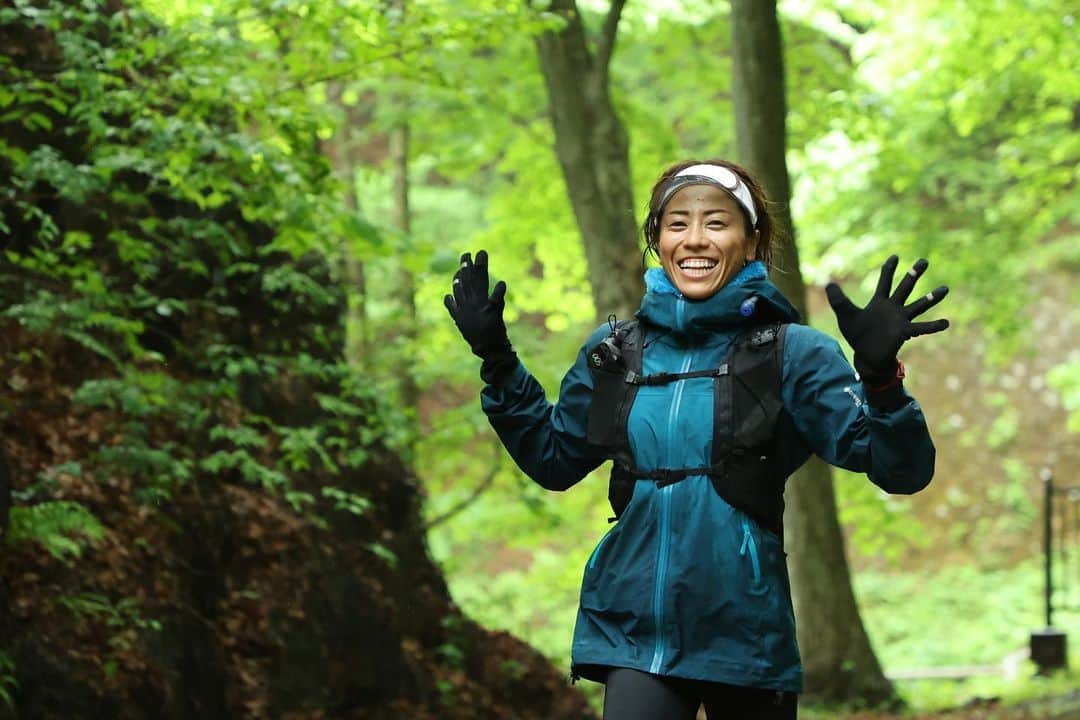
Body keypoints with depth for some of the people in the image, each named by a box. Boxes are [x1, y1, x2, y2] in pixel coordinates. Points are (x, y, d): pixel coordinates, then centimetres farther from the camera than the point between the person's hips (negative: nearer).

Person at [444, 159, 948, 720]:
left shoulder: (791, 352, -4)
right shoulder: (614, 350, 7)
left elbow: (901, 471, -11)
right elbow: (553, 460, 21)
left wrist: (880, 373, -28)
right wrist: (497, 362, 13)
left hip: (746, 636, -2)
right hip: (634, 630, 2)